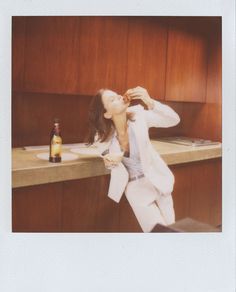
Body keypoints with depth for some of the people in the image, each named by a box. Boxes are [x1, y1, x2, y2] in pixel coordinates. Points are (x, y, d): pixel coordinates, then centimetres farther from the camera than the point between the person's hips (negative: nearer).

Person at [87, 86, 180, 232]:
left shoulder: (138, 114, -18)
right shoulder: (103, 138, -19)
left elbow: (174, 120, -22)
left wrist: (150, 102, -35)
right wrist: (111, 161, -22)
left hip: (157, 179, 2)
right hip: (135, 187, -1)